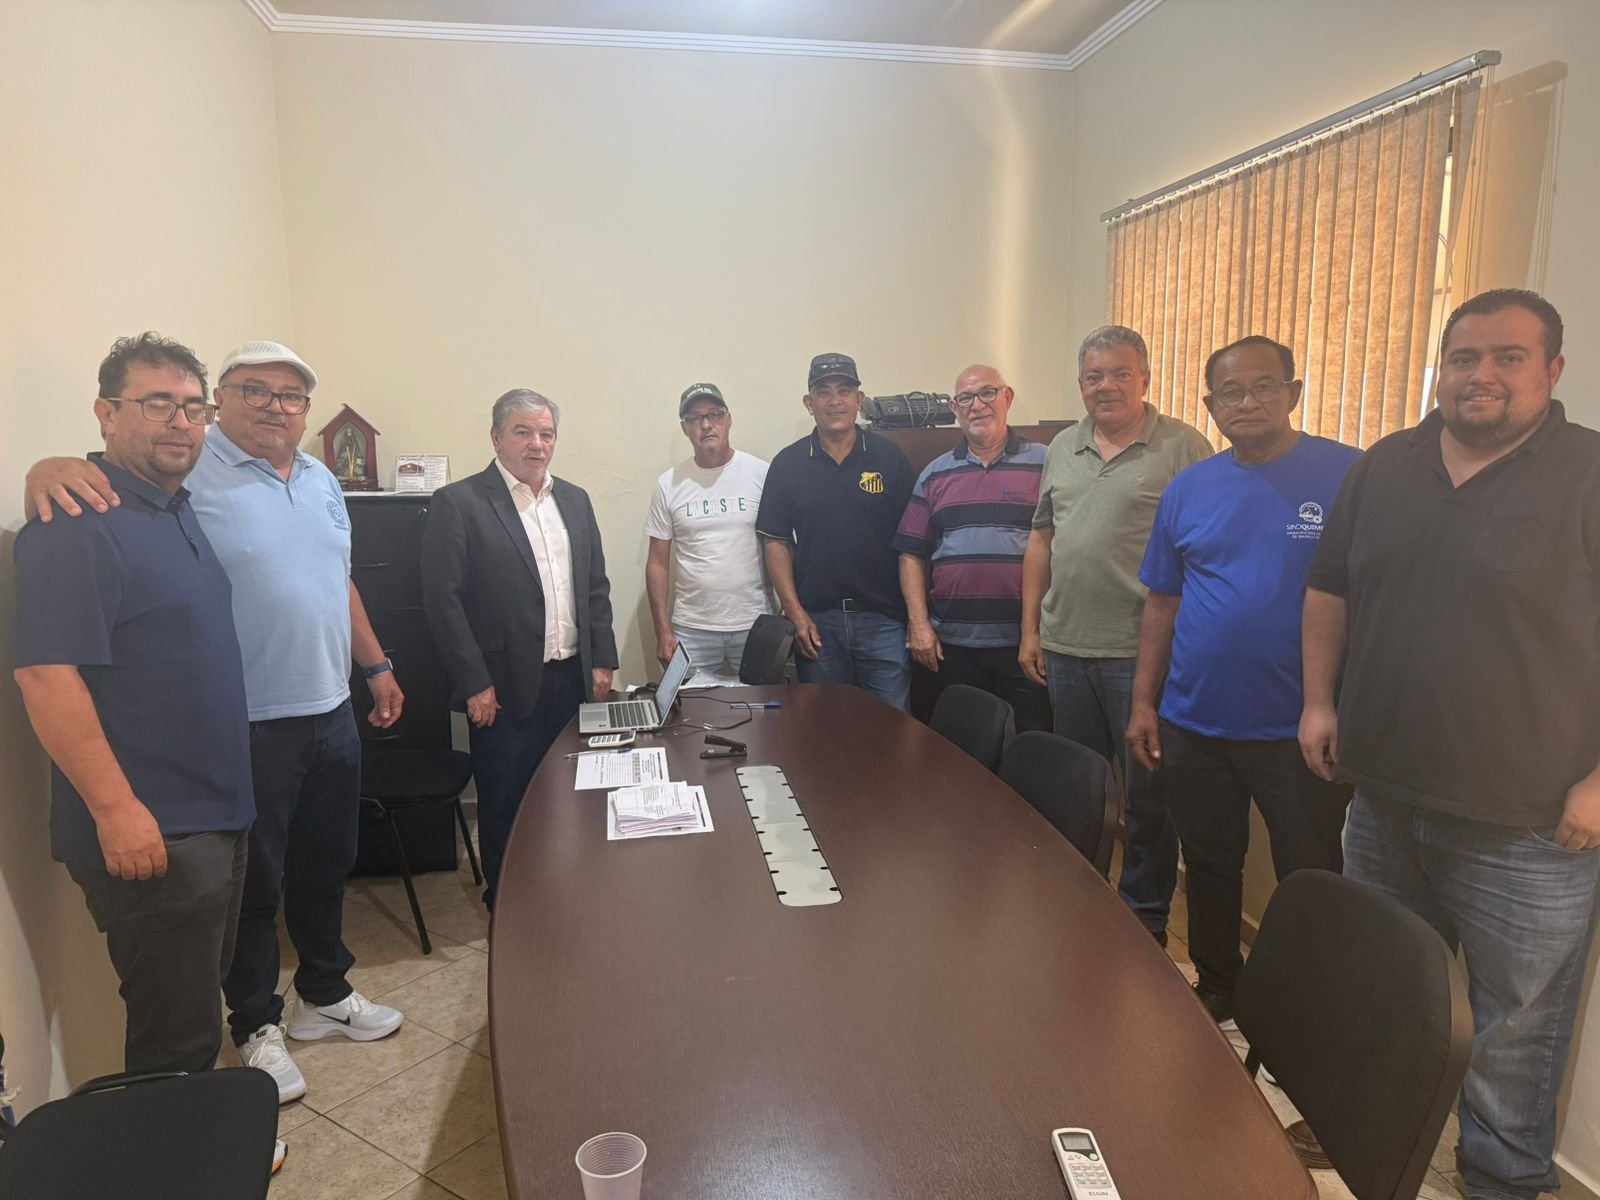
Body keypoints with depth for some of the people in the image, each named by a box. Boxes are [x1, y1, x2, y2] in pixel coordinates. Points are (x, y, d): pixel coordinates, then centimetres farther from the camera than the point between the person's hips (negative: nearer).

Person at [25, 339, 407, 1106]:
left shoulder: (321, 482, 10)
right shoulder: (190, 475, -12)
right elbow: (89, 483, -18)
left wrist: (376, 667, 18)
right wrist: (50, 469, -40)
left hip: (332, 716, 7)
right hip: (248, 728, -6)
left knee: (325, 868, 20)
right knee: (254, 886, 10)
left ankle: (324, 995, 41)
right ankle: (256, 1027, 31)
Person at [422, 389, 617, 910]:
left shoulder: (575, 500, 10)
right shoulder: (458, 503, -8)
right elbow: (443, 600, -11)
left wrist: (602, 660, 8)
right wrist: (475, 684, -13)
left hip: (573, 681, 5)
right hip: (506, 689, -5)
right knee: (506, 809, 9)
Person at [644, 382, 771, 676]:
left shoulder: (762, 474, -2)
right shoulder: (669, 484, 3)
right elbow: (658, 563, 5)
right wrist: (663, 631, 0)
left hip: (754, 626, -1)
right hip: (691, 629, 1)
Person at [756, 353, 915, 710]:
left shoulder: (890, 458, 1)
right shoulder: (788, 464, 3)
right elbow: (776, 542, 4)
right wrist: (796, 614, -4)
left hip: (883, 618, -1)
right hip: (816, 622, 1)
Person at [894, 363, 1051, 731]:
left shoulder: (1044, 464, 2)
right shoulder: (935, 474, 11)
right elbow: (912, 553, 10)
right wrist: (919, 623, 0)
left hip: (1025, 642, -2)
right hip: (953, 643, 3)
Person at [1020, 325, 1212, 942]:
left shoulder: (1182, 447, -6)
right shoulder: (1063, 448, 12)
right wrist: (1030, 628, 11)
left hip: (1142, 653, -5)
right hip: (1065, 648, 6)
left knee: (1146, 795, 5)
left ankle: (1144, 920, 22)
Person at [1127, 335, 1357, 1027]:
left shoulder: (1351, 476, -7)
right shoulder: (1188, 489, 5)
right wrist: (1143, 702, 5)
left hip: (1300, 732, -3)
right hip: (1193, 727, 4)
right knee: (1209, 868, 18)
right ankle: (1217, 995, 39)